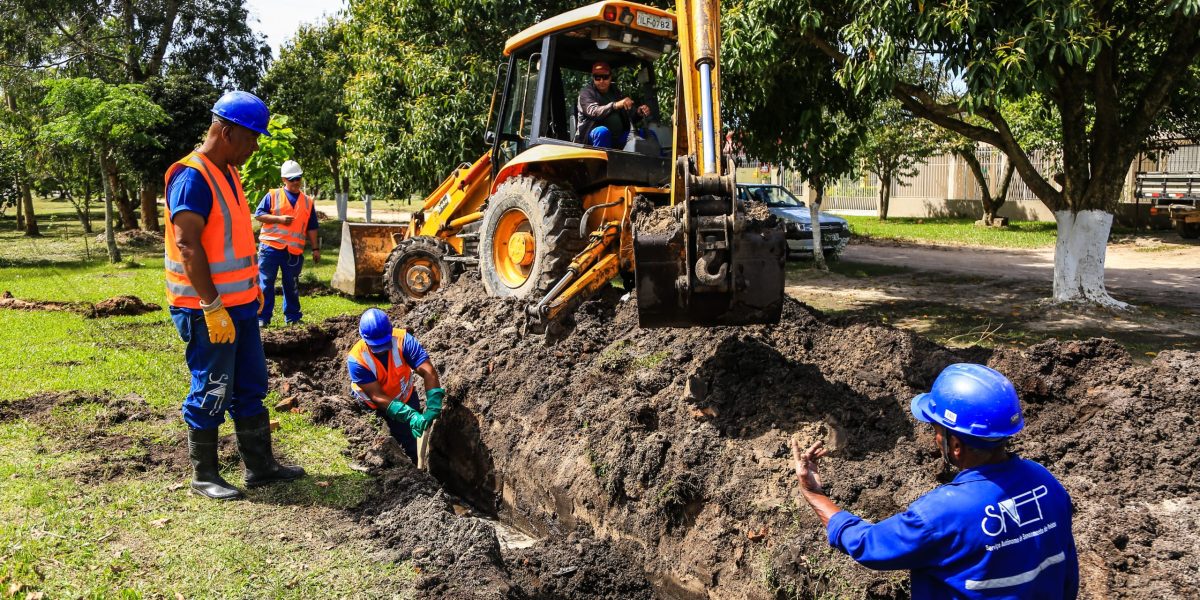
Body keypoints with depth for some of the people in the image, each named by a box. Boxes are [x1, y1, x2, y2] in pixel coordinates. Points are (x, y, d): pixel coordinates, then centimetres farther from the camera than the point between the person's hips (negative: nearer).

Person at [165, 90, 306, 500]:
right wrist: (213, 307, -24)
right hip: (209, 310, -10)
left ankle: (261, 467, 25)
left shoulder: (228, 173, 12)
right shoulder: (192, 177, -17)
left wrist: (254, 287, 18)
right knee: (211, 394, 2)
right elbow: (187, 245, -23)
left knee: (251, 388, 15)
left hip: (241, 303, 10)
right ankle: (203, 476, 18)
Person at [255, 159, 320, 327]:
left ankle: (292, 316, 19)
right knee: (265, 284, 0)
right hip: (270, 246, -2)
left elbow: (311, 228, 14)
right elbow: (259, 214, -3)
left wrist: (315, 248, 10)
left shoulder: (307, 201, 13)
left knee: (292, 285, 10)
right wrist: (279, 219, -16)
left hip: (294, 251, 3)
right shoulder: (272, 195, 3)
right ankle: (262, 317, 6)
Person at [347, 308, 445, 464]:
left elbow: (429, 372, -35)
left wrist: (433, 407, -48)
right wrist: (410, 415, -43)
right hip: (371, 407, -1)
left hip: (404, 398, 1)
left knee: (414, 447, 4)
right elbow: (377, 396, -32)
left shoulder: (402, 340, -29)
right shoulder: (356, 360, -31)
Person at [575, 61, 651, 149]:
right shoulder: (586, 92, 1)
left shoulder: (615, 92, 17)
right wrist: (615, 105, -37)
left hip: (617, 137, 5)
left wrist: (639, 113, -12)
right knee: (602, 131, -39)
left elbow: (630, 118, 13)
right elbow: (593, 112, -21)